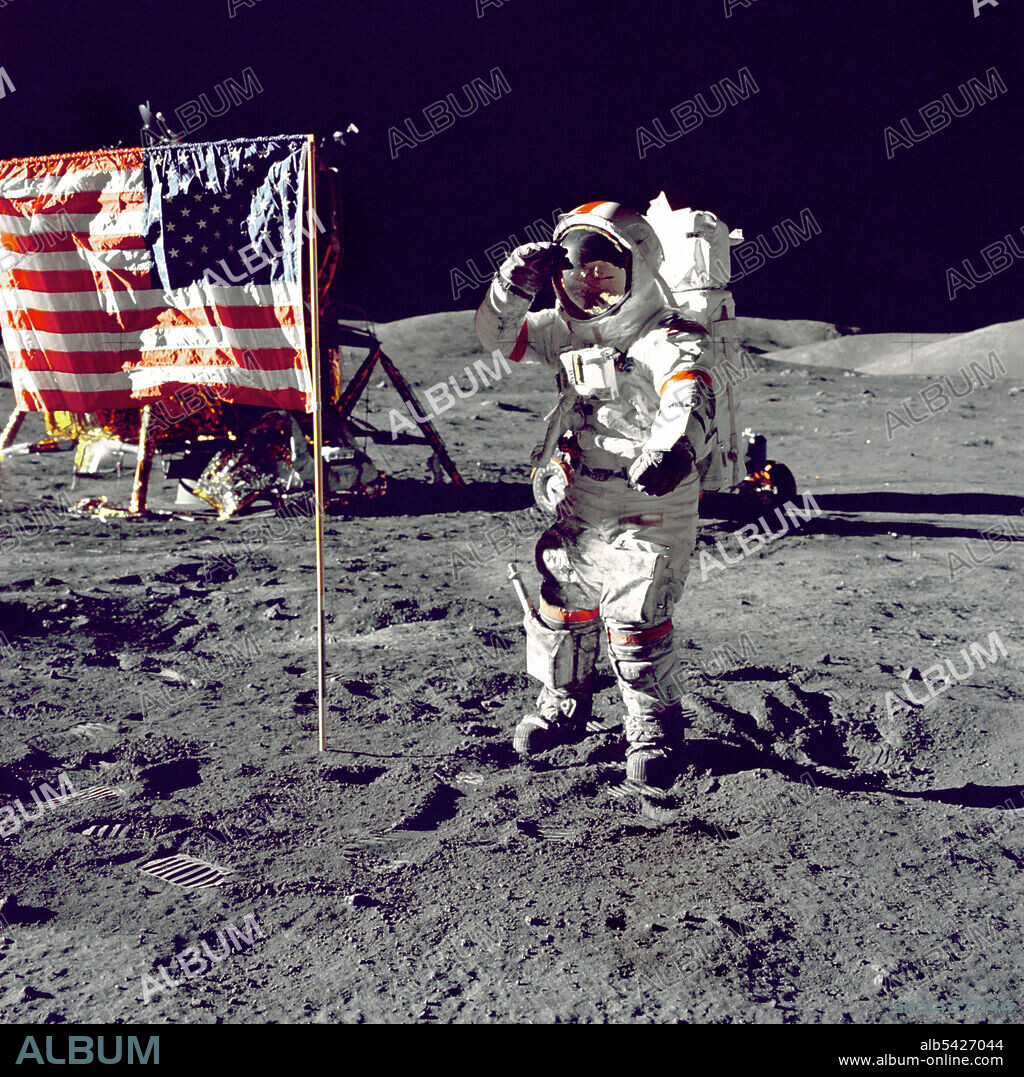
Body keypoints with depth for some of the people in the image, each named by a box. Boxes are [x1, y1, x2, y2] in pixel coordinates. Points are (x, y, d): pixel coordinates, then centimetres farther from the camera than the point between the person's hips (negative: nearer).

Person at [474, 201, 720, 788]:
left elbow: (690, 395, -35)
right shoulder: (568, 332, 7)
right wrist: (515, 286, -11)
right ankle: (564, 705, 40)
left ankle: (657, 728, 16)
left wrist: (673, 447, -57)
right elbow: (500, 337, 10)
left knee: (636, 624, -7)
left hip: (648, 518, -7)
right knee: (562, 609, 17)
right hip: (578, 515, 7)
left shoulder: (670, 340, -16)